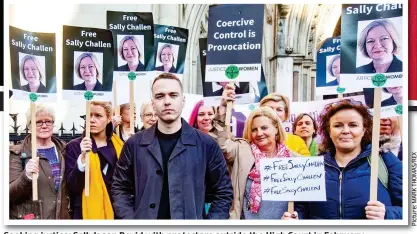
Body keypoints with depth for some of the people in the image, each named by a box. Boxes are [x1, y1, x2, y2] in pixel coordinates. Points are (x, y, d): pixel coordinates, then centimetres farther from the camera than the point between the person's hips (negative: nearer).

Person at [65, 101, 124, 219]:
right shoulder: (75, 146, -3)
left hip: (115, 211, 2)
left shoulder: (119, 145, 3)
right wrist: (82, 156, -22)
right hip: (89, 212, -2)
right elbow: (72, 187, -11)